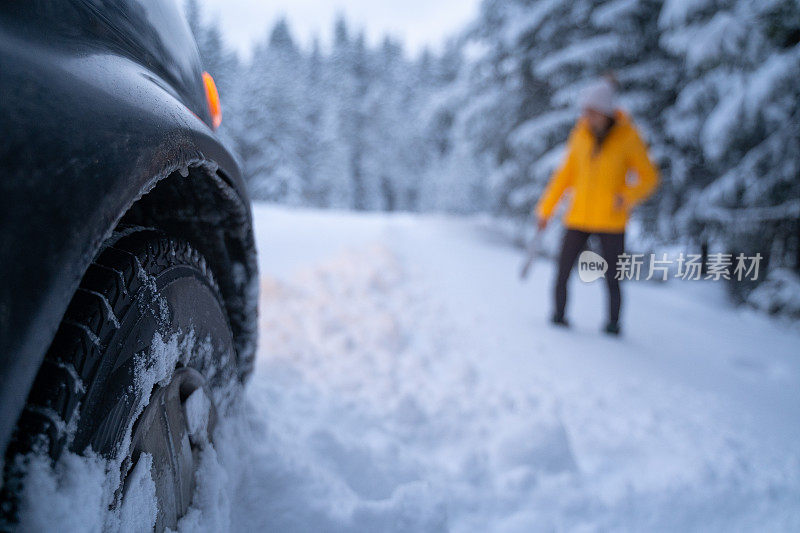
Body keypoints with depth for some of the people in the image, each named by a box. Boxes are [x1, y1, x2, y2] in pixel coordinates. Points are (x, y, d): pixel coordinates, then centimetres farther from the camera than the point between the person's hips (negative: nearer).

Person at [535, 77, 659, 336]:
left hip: (611, 220, -3)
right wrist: (546, 209, 12)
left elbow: (649, 178, -1)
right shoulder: (580, 135, 4)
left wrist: (627, 197, -20)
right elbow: (566, 174, 13)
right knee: (562, 273, 0)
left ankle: (613, 322, 18)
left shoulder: (627, 137, -6)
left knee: (611, 279, -2)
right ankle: (559, 316, 19)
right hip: (579, 217, 3)